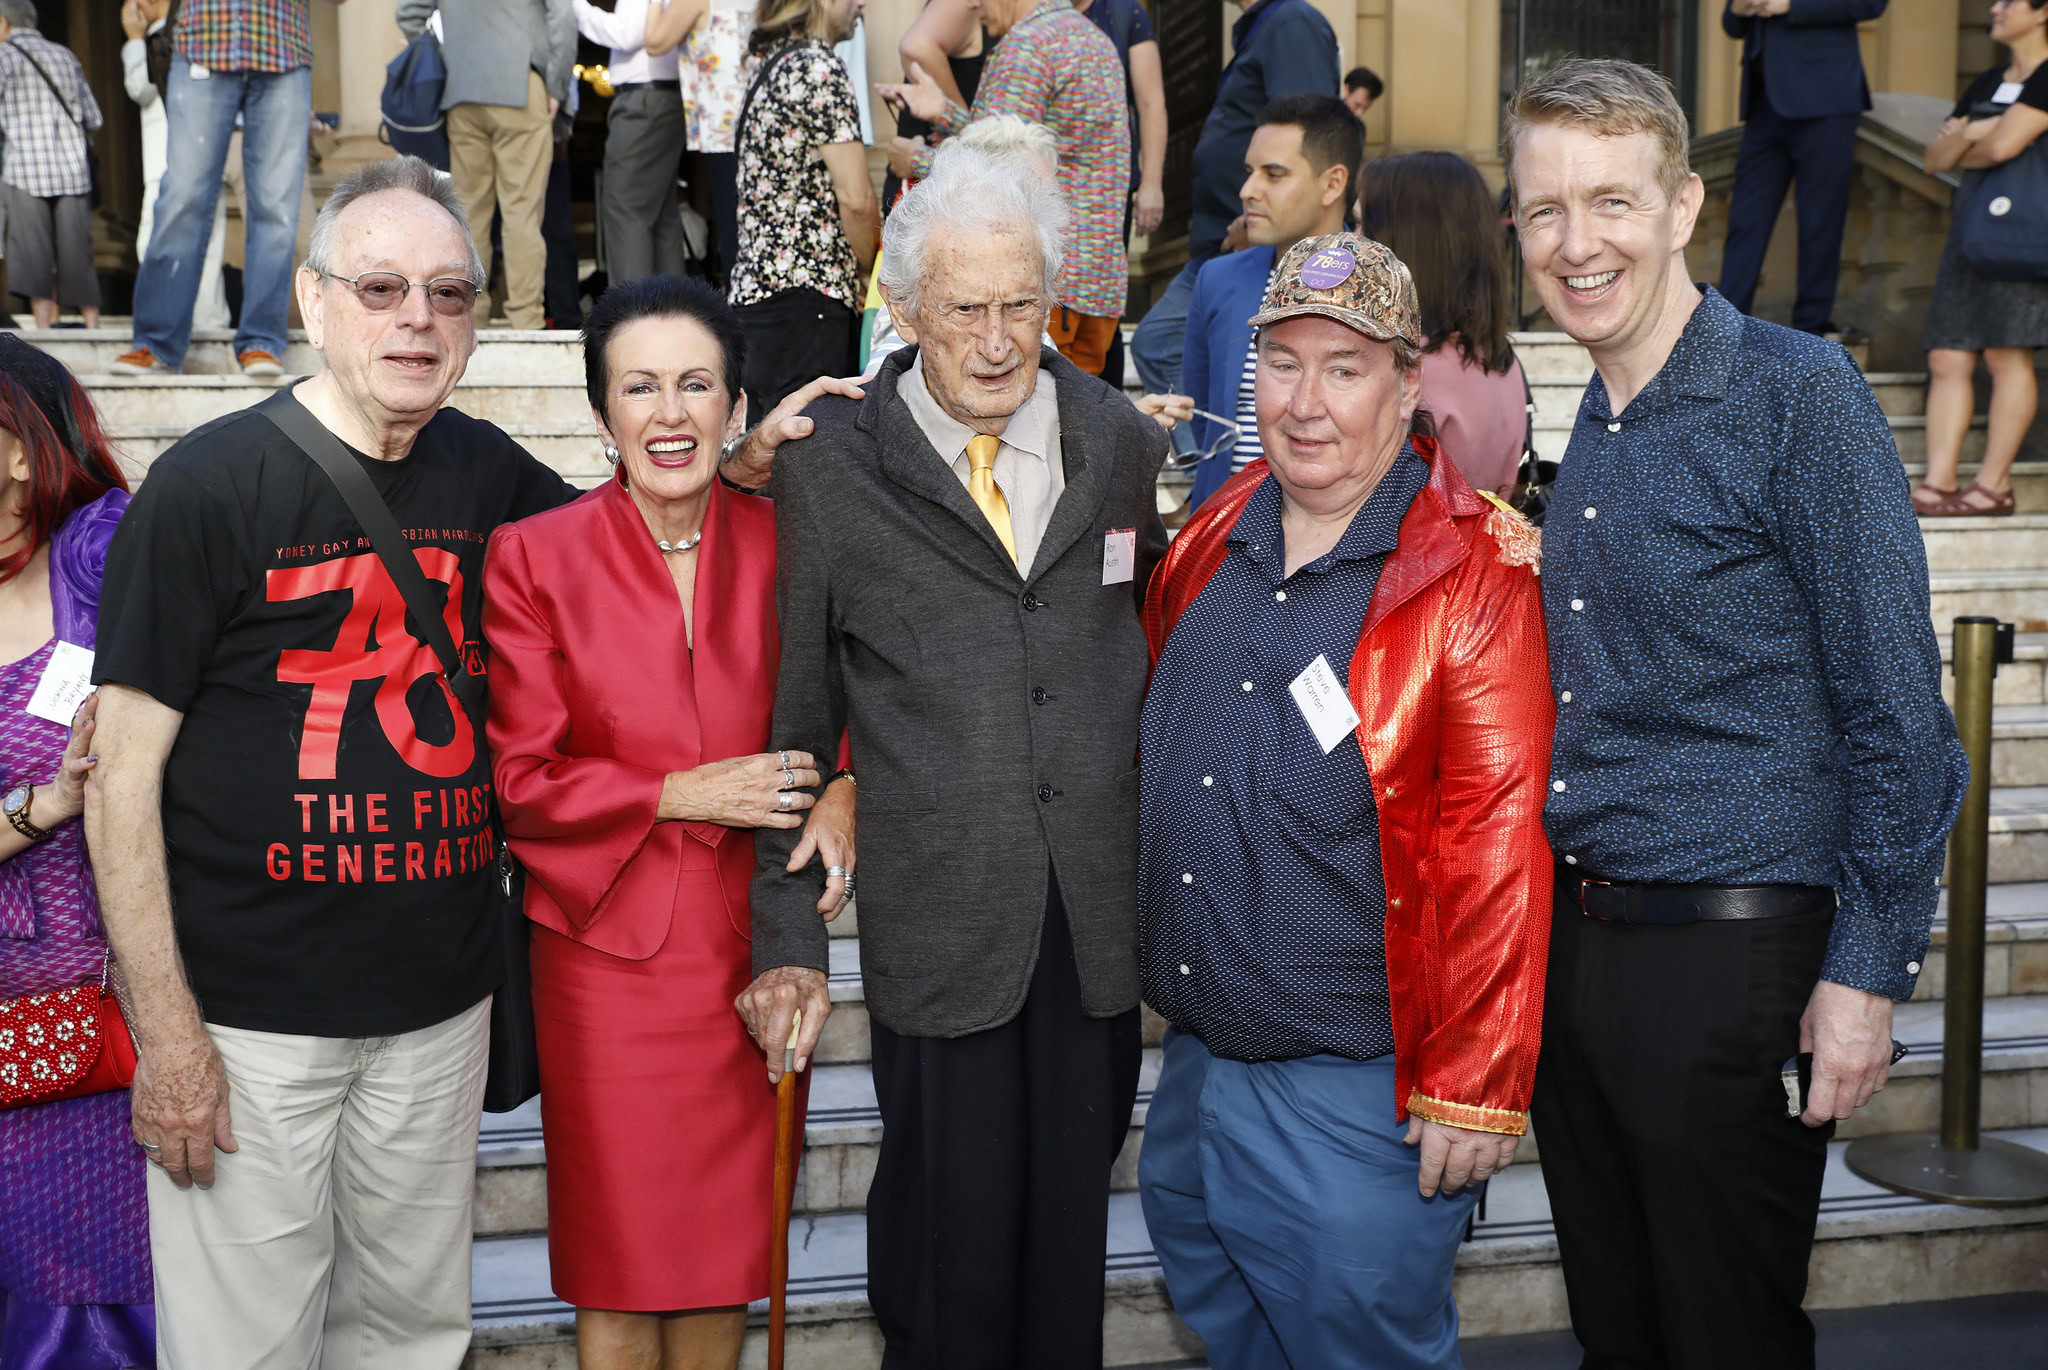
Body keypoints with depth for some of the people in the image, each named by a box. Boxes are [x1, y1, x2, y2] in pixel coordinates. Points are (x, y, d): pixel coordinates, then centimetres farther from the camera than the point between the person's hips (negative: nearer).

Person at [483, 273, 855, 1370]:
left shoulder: (782, 544, 1)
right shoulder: (533, 558, -6)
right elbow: (516, 782, -6)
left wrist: (842, 794, -6)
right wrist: (679, 796, -14)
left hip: (751, 941, 3)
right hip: (610, 947, -2)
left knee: (727, 1241, 13)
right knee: (622, 1258, 7)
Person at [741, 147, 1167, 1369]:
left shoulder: (1126, 448, 4)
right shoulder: (832, 475, -4)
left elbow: (1167, 656, 11)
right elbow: (792, 726, 1)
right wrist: (788, 939, -1)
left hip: (1100, 928, 3)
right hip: (937, 932, -2)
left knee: (1073, 1238, 14)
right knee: (950, 1257, 6)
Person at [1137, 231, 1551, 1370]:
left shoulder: (1478, 578, -13)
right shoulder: (1213, 539, 6)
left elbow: (1499, 846, -15)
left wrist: (1474, 1091, -16)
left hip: (1358, 1095, -6)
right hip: (1192, 1063, 7)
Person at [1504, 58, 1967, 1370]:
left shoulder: (1799, 393, -12)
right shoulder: (1583, 426, 9)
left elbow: (1897, 710, -13)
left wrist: (1868, 970, -15)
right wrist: (1545, 922, 12)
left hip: (1733, 957, -6)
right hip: (1570, 943, 7)